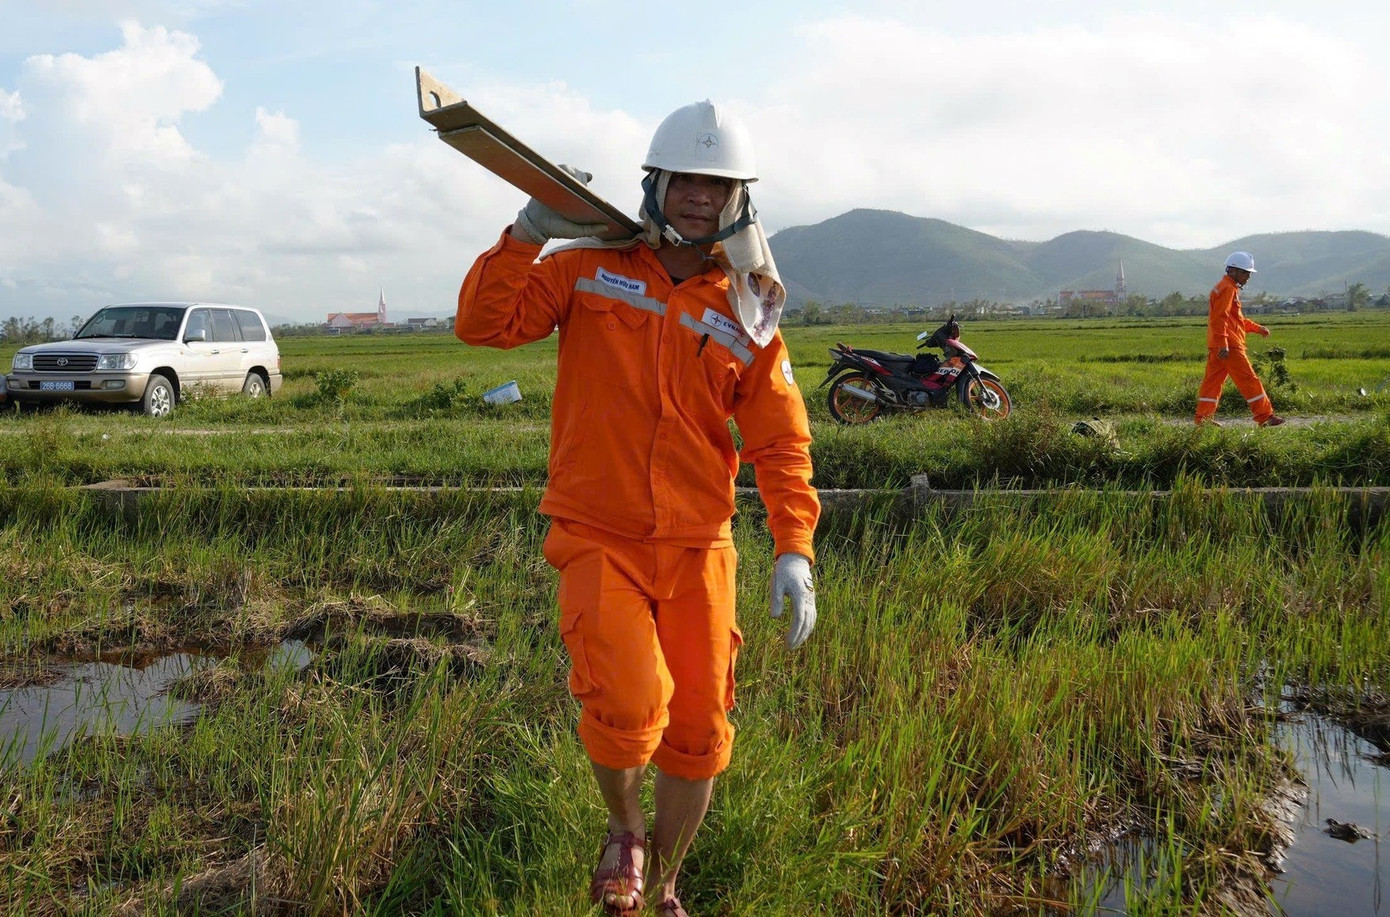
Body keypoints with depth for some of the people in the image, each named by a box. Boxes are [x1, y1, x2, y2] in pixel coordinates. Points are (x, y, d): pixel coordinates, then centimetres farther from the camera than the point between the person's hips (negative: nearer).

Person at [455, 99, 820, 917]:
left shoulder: (748, 316, 5)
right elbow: (483, 323, -5)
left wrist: (795, 550, -11)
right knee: (628, 703, -23)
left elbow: (782, 442, 1)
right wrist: (530, 233, -16)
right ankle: (624, 832, 13)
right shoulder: (589, 271, 2)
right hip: (600, 541, -3)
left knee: (699, 735, 9)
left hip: (698, 550, 3)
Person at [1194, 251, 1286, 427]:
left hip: (1217, 346, 11)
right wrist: (1223, 344, -26)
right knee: (1248, 380, -6)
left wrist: (1257, 328, 26)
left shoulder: (1231, 289, 23)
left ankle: (1203, 418, 7)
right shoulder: (1226, 289, -11)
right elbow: (1219, 318, -20)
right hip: (1229, 346, -11)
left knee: (1213, 380, 7)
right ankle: (1265, 416, -2)